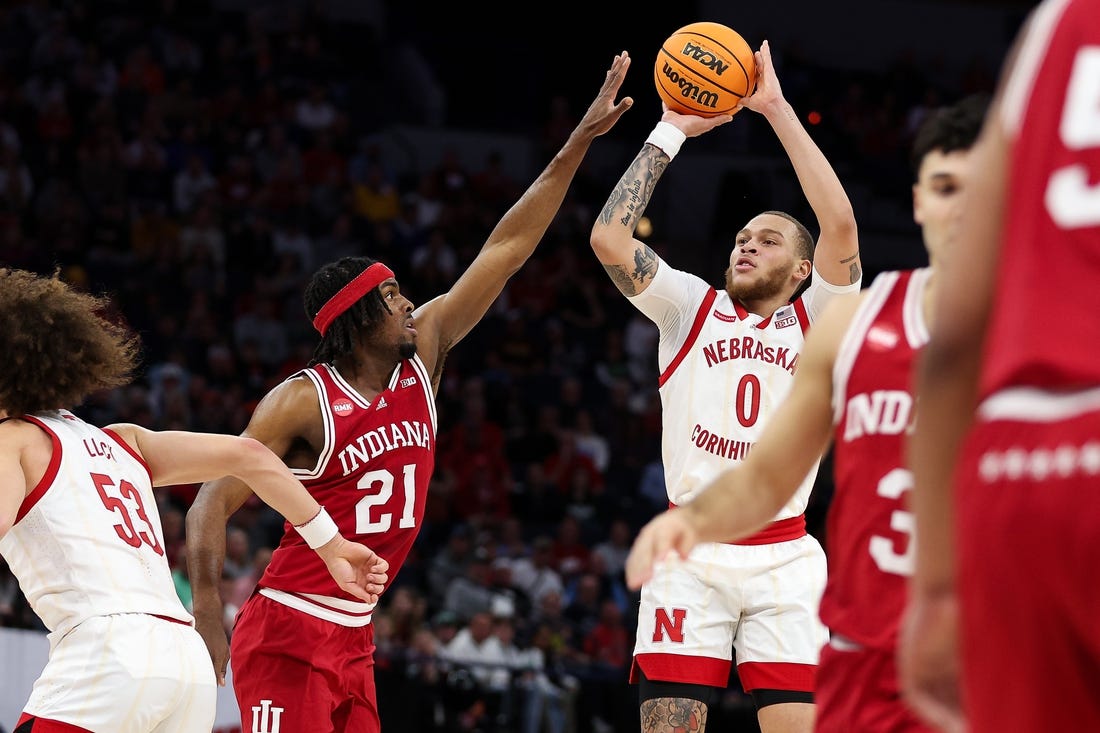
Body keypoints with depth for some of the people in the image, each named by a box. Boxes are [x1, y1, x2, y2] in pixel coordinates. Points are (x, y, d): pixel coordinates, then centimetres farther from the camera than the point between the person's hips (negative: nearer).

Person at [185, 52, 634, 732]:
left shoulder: (422, 357, 5)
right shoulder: (303, 401, -13)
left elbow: (506, 250, 6)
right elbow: (212, 502, -14)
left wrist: (579, 142, 4)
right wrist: (207, 612, -27)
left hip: (354, 640, 8)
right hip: (287, 636, -8)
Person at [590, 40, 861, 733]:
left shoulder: (815, 322, 9)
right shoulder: (692, 307, 14)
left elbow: (840, 225, -8)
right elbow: (610, 238, 1)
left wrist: (776, 108, -6)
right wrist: (671, 132, 4)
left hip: (784, 558, -1)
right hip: (691, 552, 1)